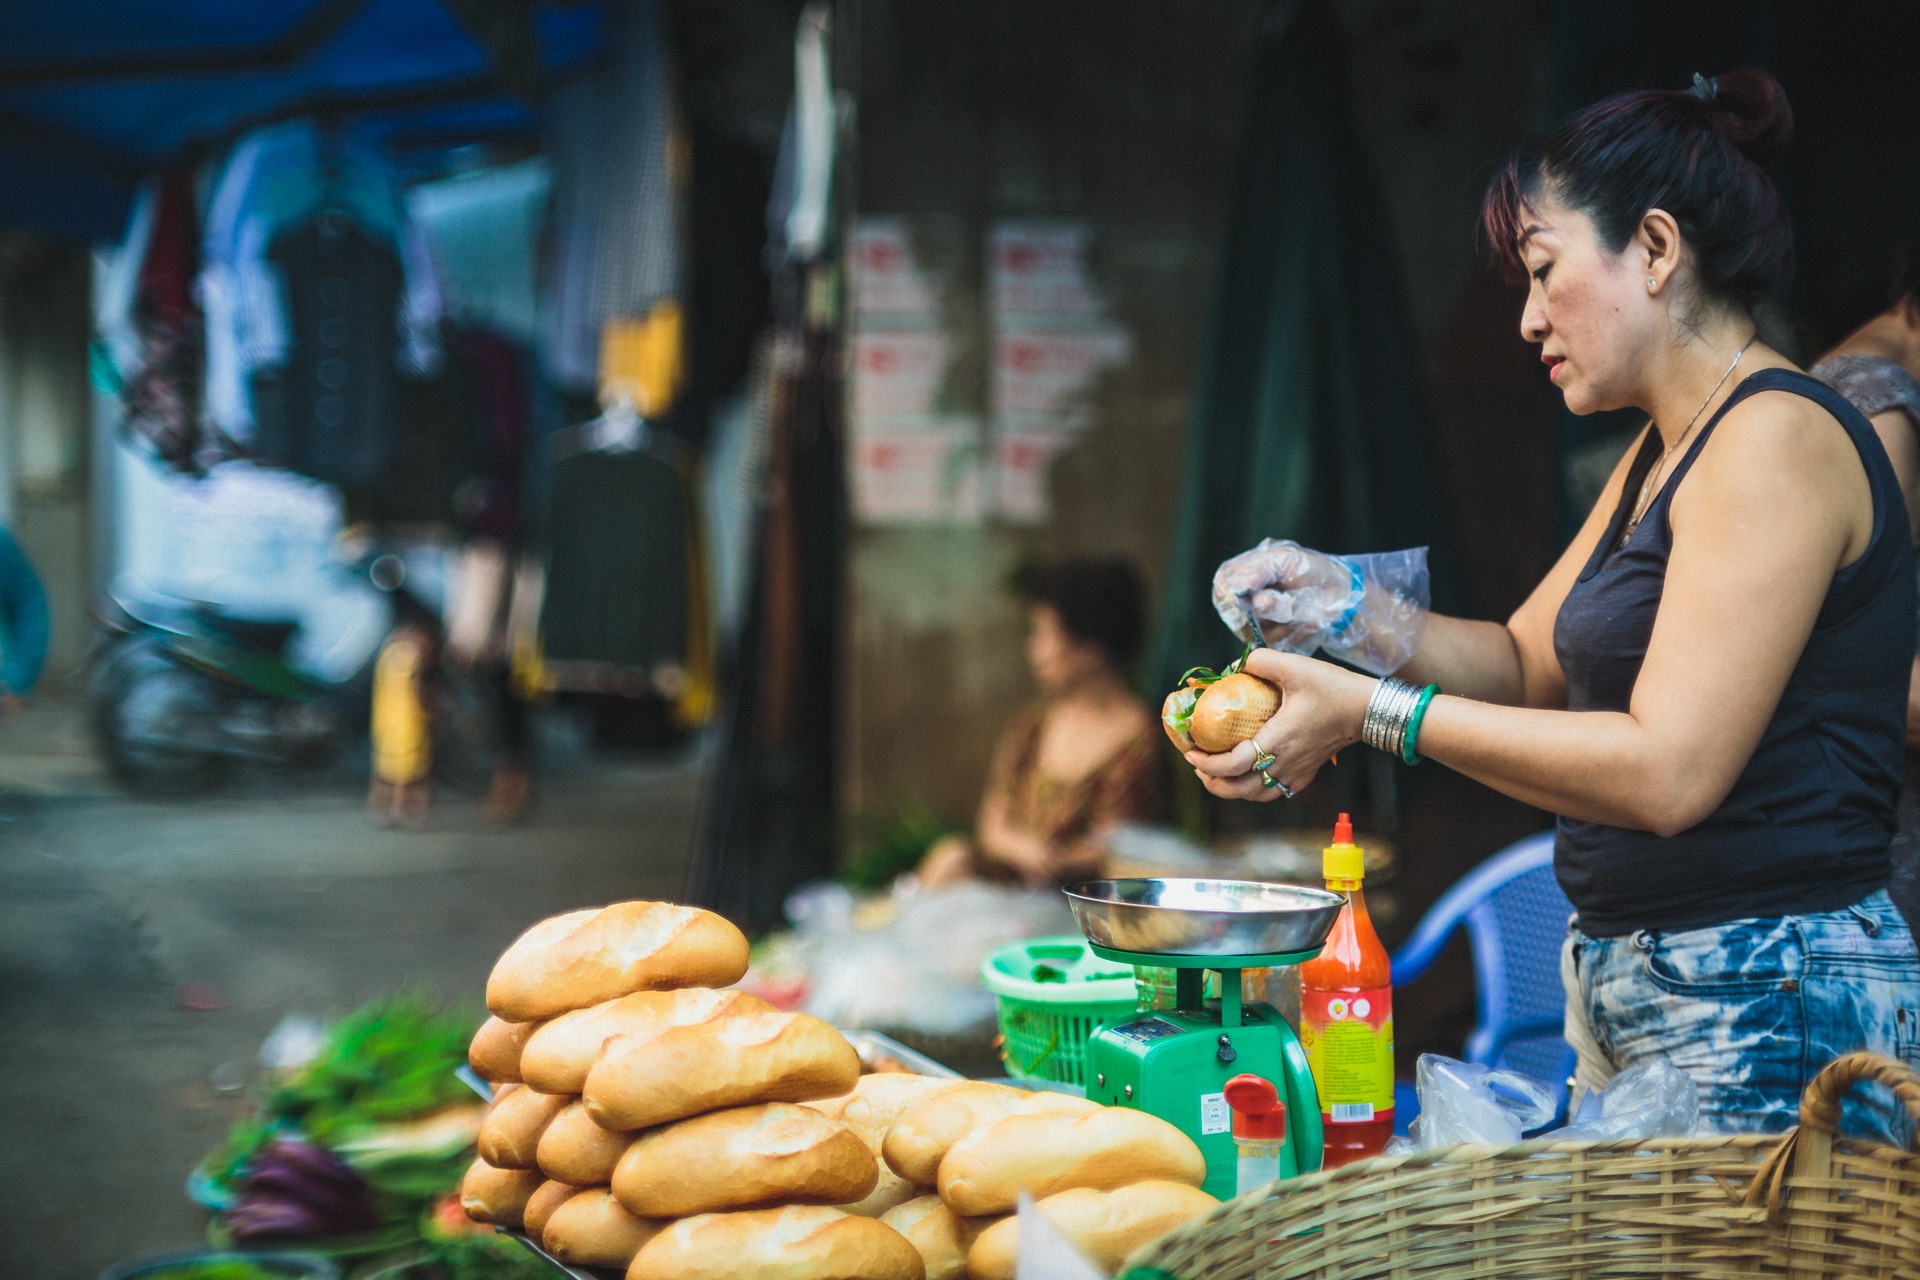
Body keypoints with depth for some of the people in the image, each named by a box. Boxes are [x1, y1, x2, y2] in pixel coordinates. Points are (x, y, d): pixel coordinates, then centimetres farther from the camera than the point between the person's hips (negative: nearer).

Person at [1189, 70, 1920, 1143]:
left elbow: (1669, 770, -24)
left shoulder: (1779, 439, -17)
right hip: (1634, 990, 9)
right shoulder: (1666, 451, 15)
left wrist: (1375, 713, -21)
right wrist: (1350, 605, 2)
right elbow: (1529, 666, 18)